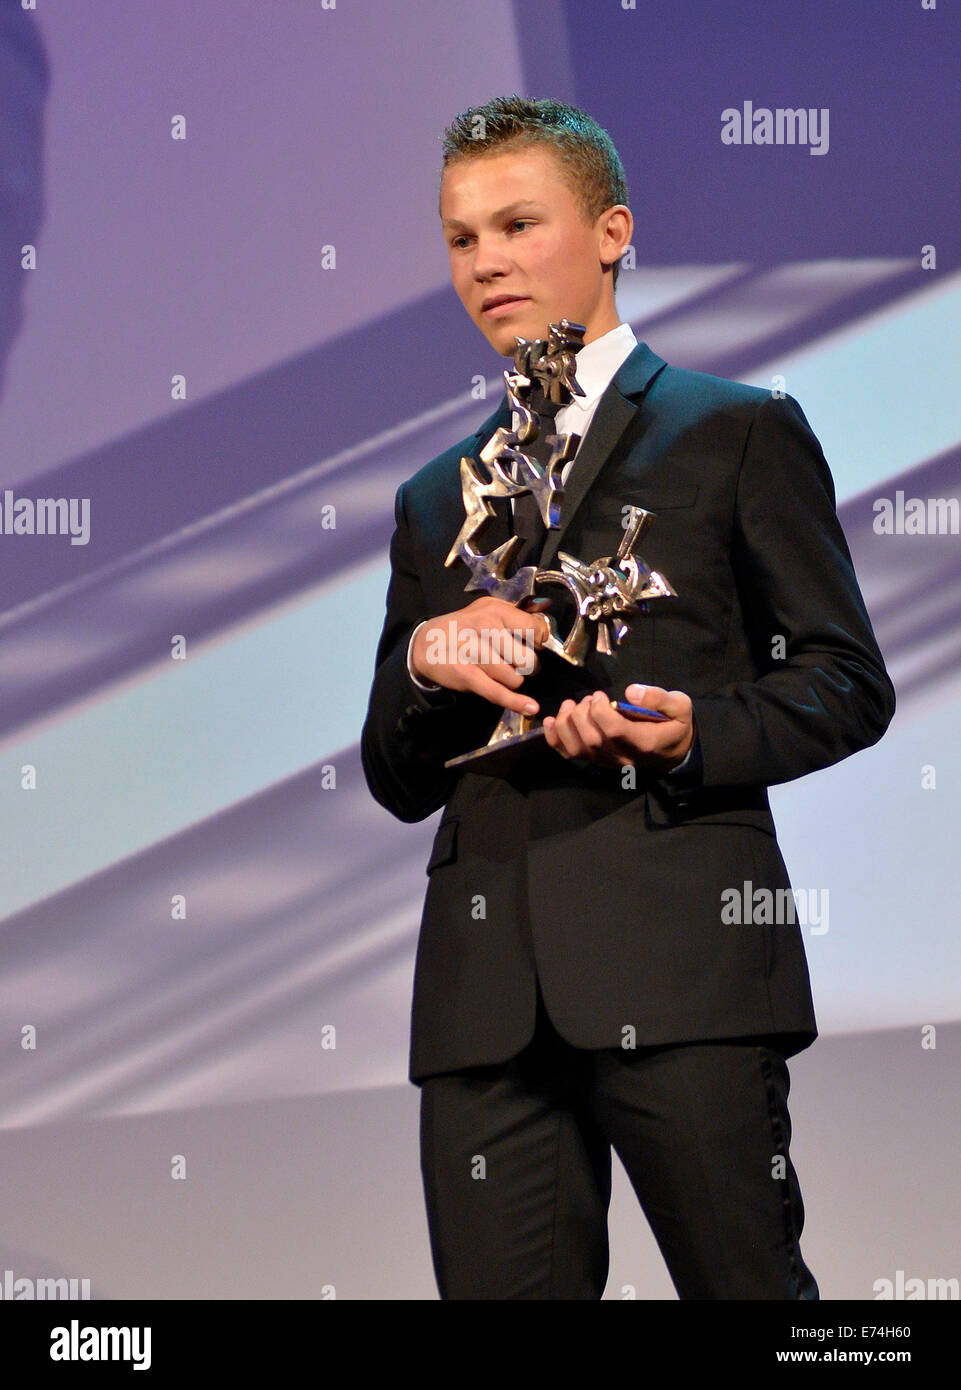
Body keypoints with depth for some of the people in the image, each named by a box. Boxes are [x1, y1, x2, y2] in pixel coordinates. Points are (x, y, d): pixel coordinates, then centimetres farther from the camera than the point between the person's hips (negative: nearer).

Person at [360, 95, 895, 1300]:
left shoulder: (739, 434, 11)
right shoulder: (435, 501, 25)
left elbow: (847, 681, 6)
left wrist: (697, 737, -13)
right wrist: (425, 659, 1)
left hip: (675, 944, -4)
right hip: (488, 977, 4)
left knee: (748, 1287, -7)